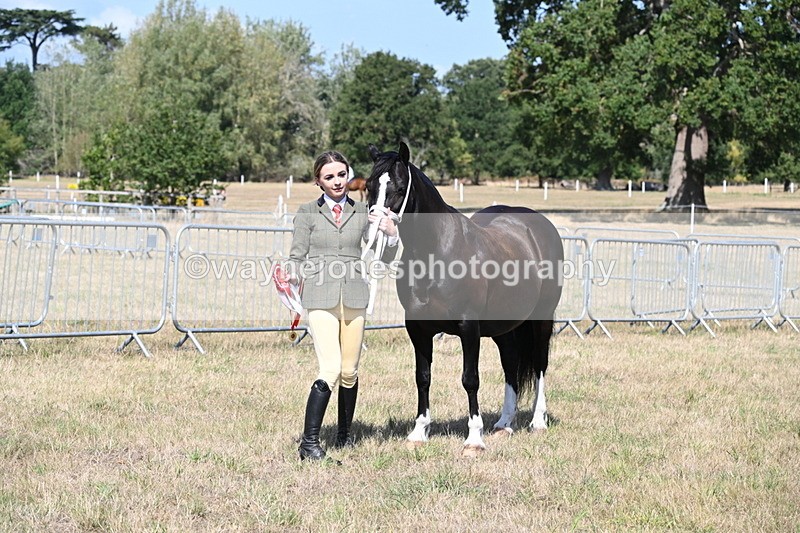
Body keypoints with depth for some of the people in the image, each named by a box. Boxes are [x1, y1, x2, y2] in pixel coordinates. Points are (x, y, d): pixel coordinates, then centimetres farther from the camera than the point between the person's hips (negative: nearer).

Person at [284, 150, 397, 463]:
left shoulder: (362, 212, 11)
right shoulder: (307, 213, 4)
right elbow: (297, 258, 5)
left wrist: (390, 231, -12)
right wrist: (291, 283, -13)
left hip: (354, 297, 3)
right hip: (320, 298, -3)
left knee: (349, 372, 8)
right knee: (330, 370, -15)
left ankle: (344, 434, 26)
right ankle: (309, 443, -12)